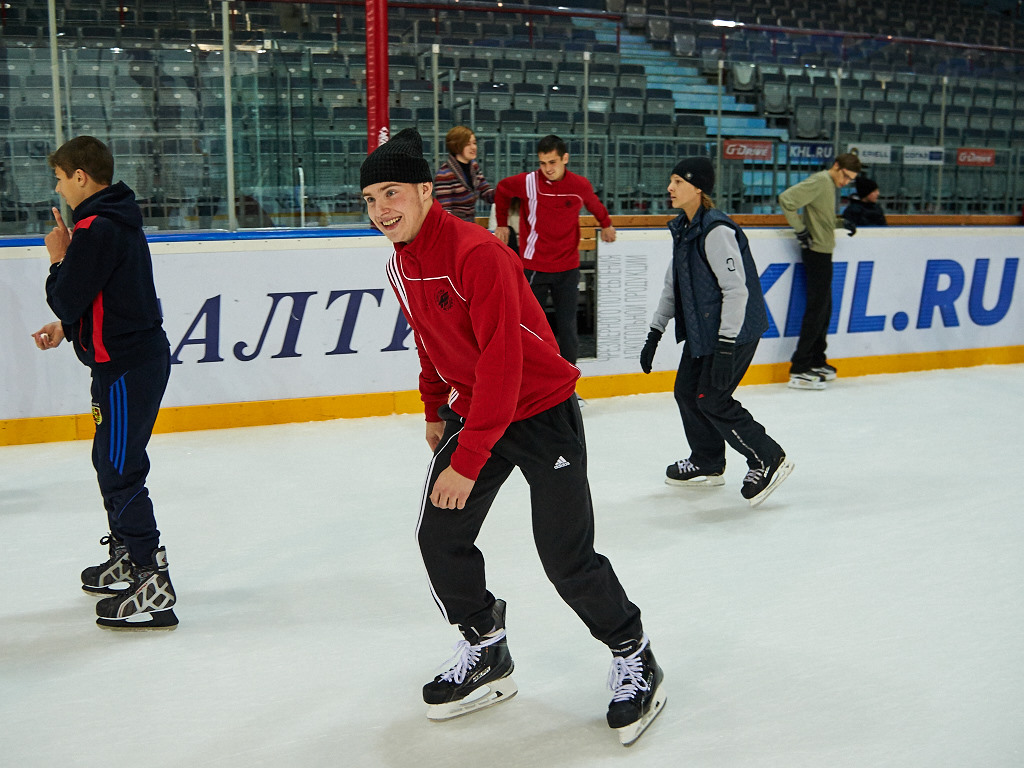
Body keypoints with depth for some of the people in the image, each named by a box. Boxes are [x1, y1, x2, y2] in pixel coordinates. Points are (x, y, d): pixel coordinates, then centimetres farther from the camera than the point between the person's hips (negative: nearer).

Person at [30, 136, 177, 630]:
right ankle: (125, 558, 35)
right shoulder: (117, 221, 14)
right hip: (137, 353, 10)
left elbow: (67, 299, -17)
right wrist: (66, 328, 14)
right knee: (109, 460, 21)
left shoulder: (96, 229, -18)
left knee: (119, 470, -7)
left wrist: (59, 259, -1)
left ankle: (152, 584, -5)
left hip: (126, 365, -10)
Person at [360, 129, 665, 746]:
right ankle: (486, 654, 23)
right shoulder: (401, 265, 3)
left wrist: (467, 461, -28)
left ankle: (634, 657, 18)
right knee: (439, 536, 3)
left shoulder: (478, 253, -26)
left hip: (541, 411, -8)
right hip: (473, 411, 8)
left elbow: (501, 363, -29)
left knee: (567, 559, -6)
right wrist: (435, 411, 21)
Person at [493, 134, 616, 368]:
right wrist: (502, 224, 18)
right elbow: (501, 190, 11)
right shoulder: (527, 182, -9)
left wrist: (606, 224, 33)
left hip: (568, 269, 1)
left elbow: (595, 204, 18)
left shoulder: (580, 186, -4)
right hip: (533, 267, -1)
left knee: (567, 328, 2)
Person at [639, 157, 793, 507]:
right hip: (701, 328, 10)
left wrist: (726, 347, -26)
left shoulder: (716, 230, -22)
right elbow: (673, 283, 16)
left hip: (736, 330, -10)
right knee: (687, 390, 13)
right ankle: (707, 464, 30)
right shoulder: (683, 228, 8)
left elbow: (736, 289, -25)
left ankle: (768, 460, 7)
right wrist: (655, 333, 14)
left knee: (712, 399, -8)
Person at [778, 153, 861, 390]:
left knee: (824, 308, 15)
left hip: (823, 253, 10)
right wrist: (801, 230, -20)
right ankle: (799, 371, -7)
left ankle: (816, 362, 25)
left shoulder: (830, 185, 16)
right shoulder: (819, 181, -14)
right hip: (816, 252, -10)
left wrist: (841, 222, 8)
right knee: (817, 309, -9)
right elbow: (786, 199, -24)